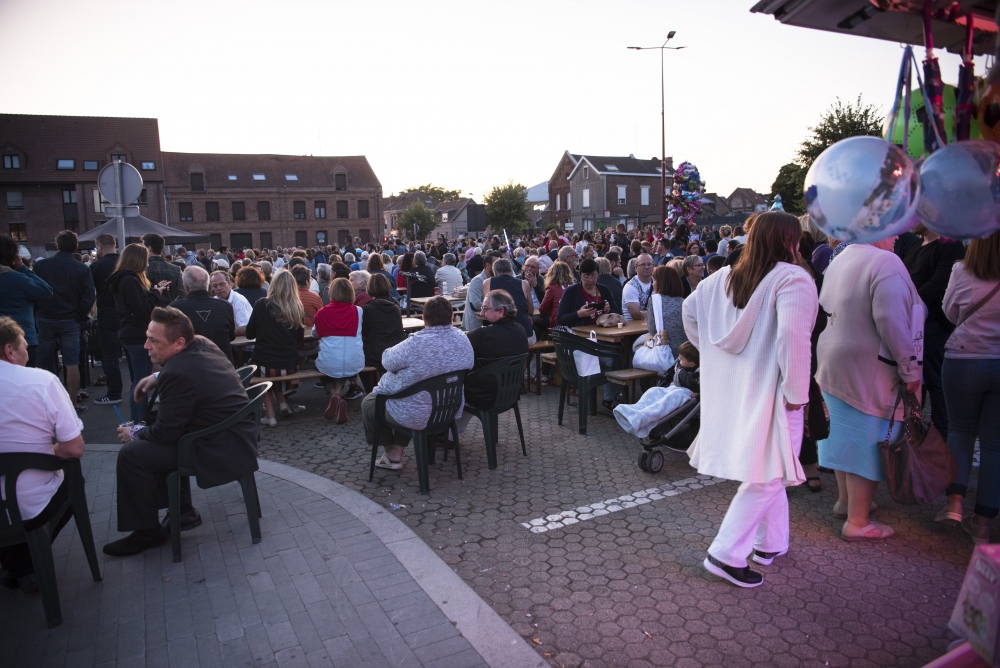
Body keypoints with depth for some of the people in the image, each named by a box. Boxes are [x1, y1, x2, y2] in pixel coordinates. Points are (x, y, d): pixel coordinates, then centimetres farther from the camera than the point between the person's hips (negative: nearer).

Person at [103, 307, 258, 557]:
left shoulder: (179, 373, -25)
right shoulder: (203, 344, 2)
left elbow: (165, 433, -16)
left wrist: (135, 433, 3)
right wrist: (159, 378, 11)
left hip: (222, 452, -10)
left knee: (131, 453, -8)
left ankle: (147, 531, 9)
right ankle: (183, 511, 28)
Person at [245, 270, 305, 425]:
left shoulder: (262, 305, -8)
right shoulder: (297, 308, -3)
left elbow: (249, 334, 4)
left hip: (266, 365, -2)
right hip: (291, 365, 3)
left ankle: (270, 415, 19)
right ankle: (283, 405, 24)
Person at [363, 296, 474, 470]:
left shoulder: (417, 343, -28)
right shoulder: (463, 340, -10)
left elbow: (388, 362, -14)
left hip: (417, 416, -6)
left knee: (368, 403, 21)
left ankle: (388, 450, 40)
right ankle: (396, 454, 33)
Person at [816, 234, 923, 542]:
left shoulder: (839, 260, 10)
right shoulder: (885, 262, -16)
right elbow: (892, 320, -24)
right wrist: (909, 368, -14)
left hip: (833, 364, 9)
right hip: (868, 370, -8)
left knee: (845, 436, 20)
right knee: (867, 444, 1)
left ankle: (845, 500, 36)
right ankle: (857, 522, 10)